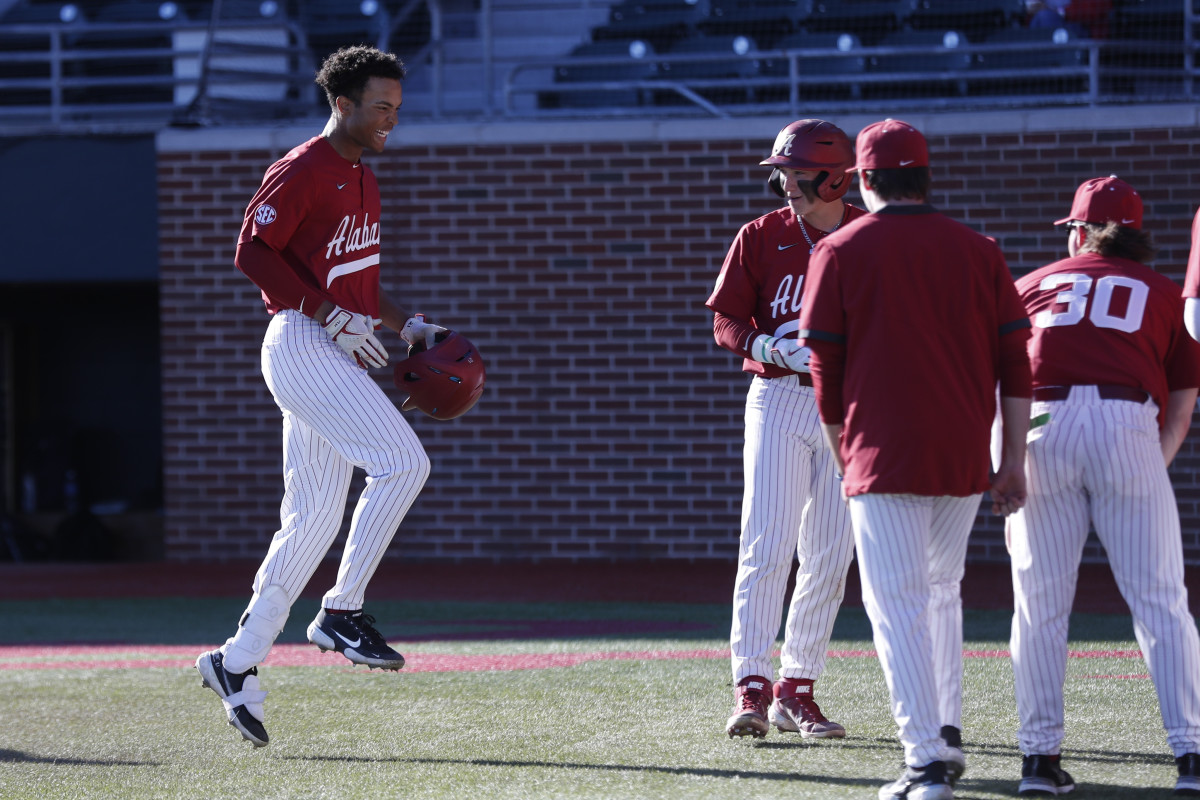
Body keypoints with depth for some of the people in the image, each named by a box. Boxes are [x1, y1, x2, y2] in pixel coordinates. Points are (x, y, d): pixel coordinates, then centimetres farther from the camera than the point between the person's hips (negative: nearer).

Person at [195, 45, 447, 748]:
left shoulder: (364, 181, 20)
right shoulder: (302, 171, -9)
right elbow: (253, 251, -17)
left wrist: (411, 327, 15)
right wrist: (334, 315, -20)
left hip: (341, 354, 9)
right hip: (302, 346, -9)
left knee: (315, 519, 7)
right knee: (403, 462, -19)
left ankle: (239, 663, 12)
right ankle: (343, 613, -11)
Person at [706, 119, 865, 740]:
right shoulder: (762, 237, 1)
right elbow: (726, 322, 2)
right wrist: (765, 345, -18)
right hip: (778, 401, -2)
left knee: (830, 554, 4)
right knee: (767, 545, -12)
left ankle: (796, 690, 13)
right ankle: (752, 686, -13)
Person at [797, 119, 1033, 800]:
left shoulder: (841, 251, 1)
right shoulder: (978, 250, 9)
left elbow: (826, 368, 1)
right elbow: (1015, 360, 5)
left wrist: (844, 461, 12)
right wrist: (1014, 461, 8)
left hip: (884, 456, -4)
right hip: (965, 458, 4)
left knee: (897, 604, -5)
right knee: (942, 591, 21)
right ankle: (948, 737, 18)